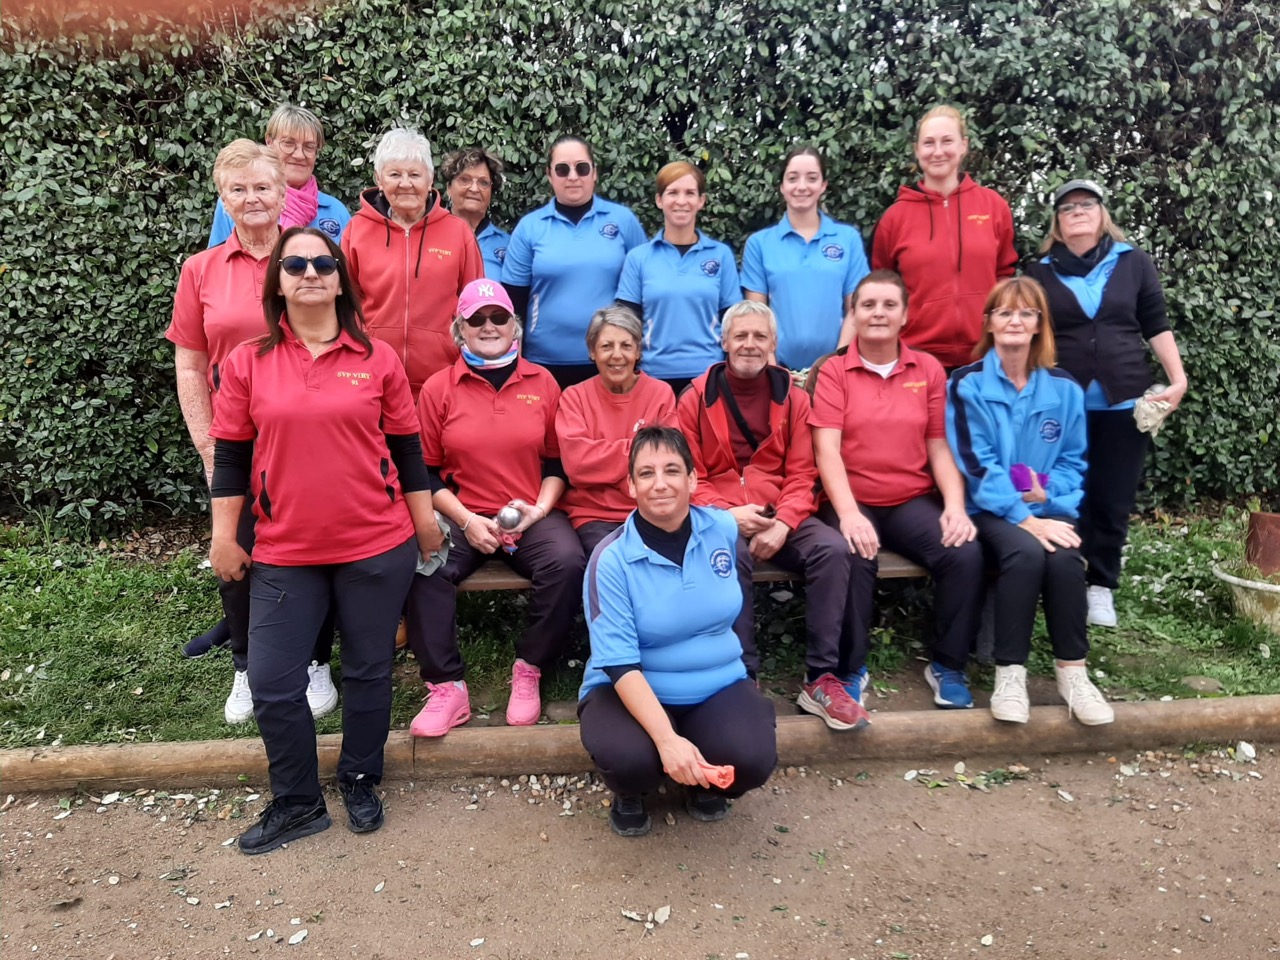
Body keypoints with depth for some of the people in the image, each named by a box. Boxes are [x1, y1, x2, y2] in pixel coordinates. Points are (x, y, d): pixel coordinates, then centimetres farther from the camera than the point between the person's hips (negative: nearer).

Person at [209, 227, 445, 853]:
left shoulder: (377, 359, 1)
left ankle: (360, 782, 33)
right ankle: (296, 802, 26)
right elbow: (230, 455, 5)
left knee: (368, 671, 11)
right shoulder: (247, 362, 2)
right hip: (284, 552, 1)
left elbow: (406, 448, 5)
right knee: (272, 682, 5)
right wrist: (224, 537, 4)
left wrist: (425, 523, 6)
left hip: (377, 548, 0)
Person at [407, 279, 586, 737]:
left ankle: (529, 671, -8)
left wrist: (540, 508, -7)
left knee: (567, 562, -30)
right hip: (461, 515, 0)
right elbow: (427, 472, 5)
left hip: (532, 517, 1)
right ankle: (447, 687, -15)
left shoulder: (542, 382, 7)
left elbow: (558, 462, 11)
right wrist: (465, 519, -9)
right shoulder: (438, 388, 4)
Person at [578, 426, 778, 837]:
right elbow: (620, 664, -23)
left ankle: (707, 783, 14)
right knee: (628, 757, -33)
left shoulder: (724, 529, -5)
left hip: (719, 685, 3)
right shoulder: (611, 560, -18)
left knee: (753, 758, -25)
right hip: (631, 690, -3)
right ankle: (629, 795, 8)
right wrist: (667, 738, -32)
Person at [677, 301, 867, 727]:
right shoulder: (696, 398, 5)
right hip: (719, 516, -2)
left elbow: (801, 474, 3)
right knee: (733, 557, -36)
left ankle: (821, 679, -17)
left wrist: (782, 523, -16)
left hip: (778, 514, 3)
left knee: (833, 549, -25)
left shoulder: (793, 397, 10)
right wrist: (726, 513, -17)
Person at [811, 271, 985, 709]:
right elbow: (827, 448, -9)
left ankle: (947, 665, 0)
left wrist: (956, 505, -11)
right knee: (851, 557, -33)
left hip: (914, 501, 3)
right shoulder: (833, 372, 1)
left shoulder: (929, 370, 10)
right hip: (853, 502, -2)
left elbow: (940, 447, 6)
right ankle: (851, 668, -10)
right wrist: (848, 513, -23)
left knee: (966, 553, -23)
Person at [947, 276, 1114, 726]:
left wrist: (1049, 492, -11)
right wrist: (1024, 518, -21)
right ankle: (1009, 672, -22)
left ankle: (1072, 671, -14)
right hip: (990, 510, -3)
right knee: (1025, 552, -33)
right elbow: (977, 464, -11)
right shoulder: (967, 384, -2)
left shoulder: (1065, 389, 9)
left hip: (1048, 509, 3)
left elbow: (1074, 460, 11)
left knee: (1065, 557, -29)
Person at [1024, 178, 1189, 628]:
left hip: (1125, 401, 1)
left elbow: (1156, 325, 7)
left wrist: (1177, 378, -3)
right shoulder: (1040, 272, 8)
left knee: (1113, 499, 4)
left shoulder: (1134, 262, 8)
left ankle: (1101, 586, 15)